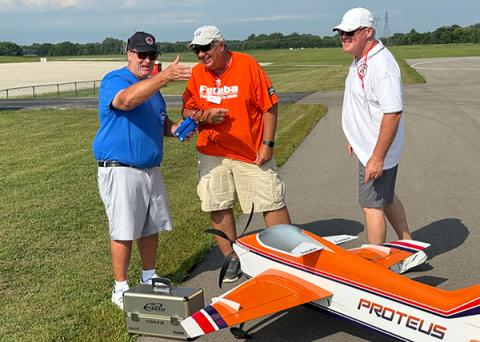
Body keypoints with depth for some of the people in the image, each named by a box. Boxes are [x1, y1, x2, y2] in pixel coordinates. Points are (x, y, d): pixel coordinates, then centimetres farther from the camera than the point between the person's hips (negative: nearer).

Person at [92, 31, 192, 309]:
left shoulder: (152, 85, 16)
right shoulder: (114, 80, -11)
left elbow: (160, 120, 26)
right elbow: (127, 100, -35)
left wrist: (175, 129, 2)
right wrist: (165, 77, -44)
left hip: (151, 169, 8)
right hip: (121, 170, -8)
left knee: (152, 227, 15)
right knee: (124, 232, -3)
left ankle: (149, 278, 30)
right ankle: (121, 289, 9)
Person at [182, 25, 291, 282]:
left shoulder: (247, 65, -8)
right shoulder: (196, 73, 4)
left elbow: (270, 105, -7)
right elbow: (187, 109, 8)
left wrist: (267, 143, -11)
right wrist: (203, 115, -14)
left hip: (253, 153, -3)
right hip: (212, 153, 4)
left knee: (273, 204, 1)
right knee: (218, 209, 7)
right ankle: (231, 260, 22)